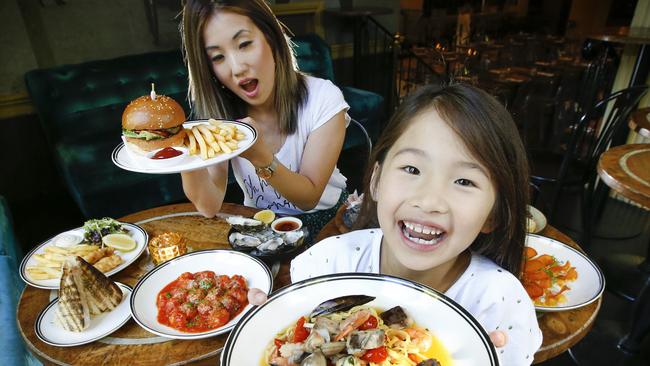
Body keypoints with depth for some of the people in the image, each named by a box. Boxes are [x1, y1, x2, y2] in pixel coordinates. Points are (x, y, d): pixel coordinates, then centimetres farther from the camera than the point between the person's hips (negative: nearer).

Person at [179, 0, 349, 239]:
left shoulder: (323, 99, -19)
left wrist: (261, 157, -36)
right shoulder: (217, 108, -10)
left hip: (324, 219, 0)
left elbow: (309, 198, -18)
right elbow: (210, 206, -16)